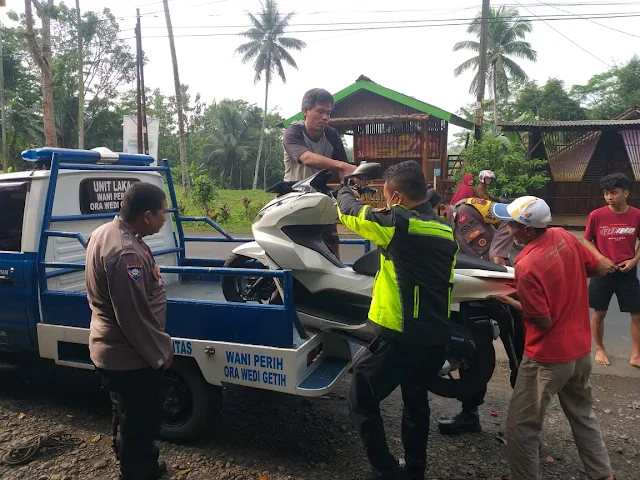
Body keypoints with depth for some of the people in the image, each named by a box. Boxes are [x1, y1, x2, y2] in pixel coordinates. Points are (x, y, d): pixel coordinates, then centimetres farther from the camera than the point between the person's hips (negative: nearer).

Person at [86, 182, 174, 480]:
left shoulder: (106, 232, 3)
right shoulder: (126, 253, -31)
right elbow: (134, 315, -29)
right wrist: (160, 352, -15)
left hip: (112, 349, 11)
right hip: (130, 356, -11)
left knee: (128, 419, 27)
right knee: (140, 423, 9)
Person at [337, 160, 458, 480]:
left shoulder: (399, 223, -16)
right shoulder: (446, 231, 6)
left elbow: (350, 213, -4)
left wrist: (345, 192, 15)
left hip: (401, 336, -8)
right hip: (436, 337, 8)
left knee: (362, 401, 8)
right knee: (416, 400, 26)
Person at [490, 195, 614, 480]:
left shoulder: (526, 266, -26)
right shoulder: (564, 237, -5)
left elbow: (544, 322, -19)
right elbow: (600, 270, 9)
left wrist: (510, 302, -8)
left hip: (548, 356, -8)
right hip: (581, 347, 8)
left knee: (521, 425, 6)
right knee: (583, 415, 27)